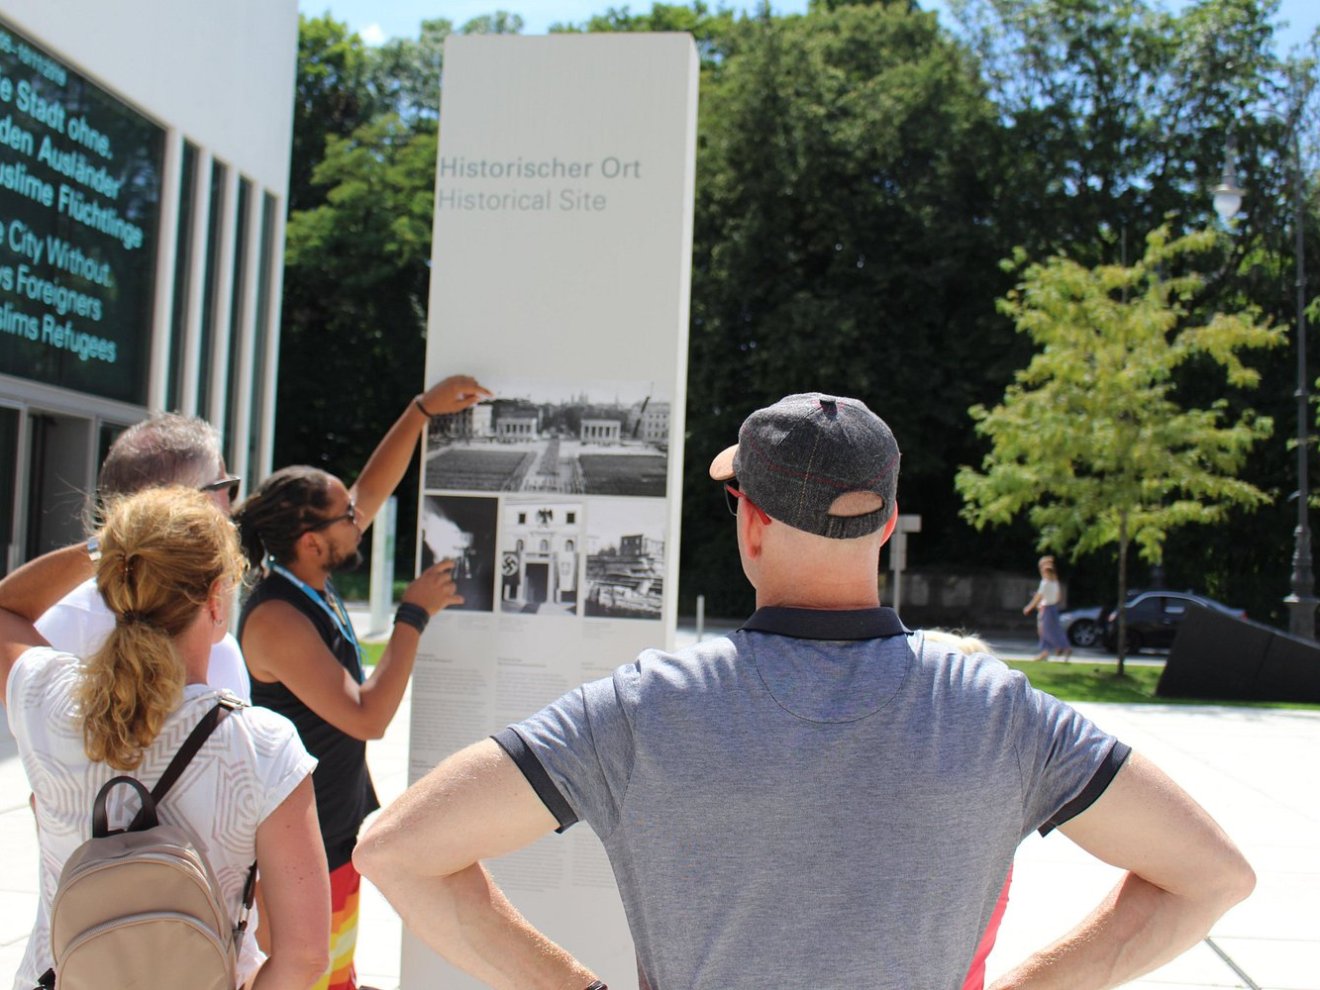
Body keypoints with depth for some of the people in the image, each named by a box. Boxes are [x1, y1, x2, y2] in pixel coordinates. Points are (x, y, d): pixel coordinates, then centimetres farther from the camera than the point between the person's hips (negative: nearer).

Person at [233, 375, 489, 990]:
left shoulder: (312, 584, 0)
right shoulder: (278, 618, -26)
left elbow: (374, 487, 11)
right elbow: (368, 717, -29)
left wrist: (424, 409, 9)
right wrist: (414, 615, -22)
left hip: (336, 829, 9)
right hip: (309, 847, -9)